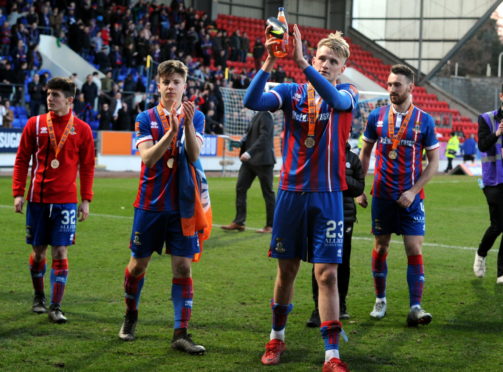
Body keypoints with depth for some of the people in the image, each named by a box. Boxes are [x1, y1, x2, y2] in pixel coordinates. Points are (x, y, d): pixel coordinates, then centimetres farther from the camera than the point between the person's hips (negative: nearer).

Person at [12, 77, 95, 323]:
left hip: (66, 201, -1)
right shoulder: (35, 124, 2)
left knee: (60, 252, -6)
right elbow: (22, 160, 6)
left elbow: (87, 166, 6)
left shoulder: (82, 129, 1)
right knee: (38, 250, 9)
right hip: (37, 198, 1)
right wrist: (18, 193, -1)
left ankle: (56, 307, -2)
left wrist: (86, 200, 2)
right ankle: (39, 297, 30)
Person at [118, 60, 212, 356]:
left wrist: (188, 125, -27)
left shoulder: (195, 118, 3)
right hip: (151, 203, 0)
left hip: (183, 205, 0)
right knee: (139, 264, 8)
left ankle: (181, 333, -4)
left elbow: (194, 155, -12)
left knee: (183, 266, -5)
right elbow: (148, 157, -13)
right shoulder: (146, 118, 1)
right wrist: (170, 132, -25)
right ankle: (131, 315, 33)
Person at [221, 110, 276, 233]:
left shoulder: (266, 116, -15)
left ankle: (270, 225, 11)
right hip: (250, 159, 9)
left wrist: (249, 152, -29)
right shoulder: (256, 115, 11)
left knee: (267, 192, 2)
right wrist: (241, 143, 0)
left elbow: (264, 137, -23)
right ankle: (238, 222, 12)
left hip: (263, 160, -9)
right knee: (240, 188, 6)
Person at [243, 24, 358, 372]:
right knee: (287, 268, 11)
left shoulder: (347, 94, -1)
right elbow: (252, 101, -13)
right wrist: (270, 62, -26)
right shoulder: (292, 92, 4)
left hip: (327, 196, -2)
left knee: (327, 273, -6)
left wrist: (301, 61, -37)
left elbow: (335, 99, -27)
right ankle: (277, 338, 27)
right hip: (291, 192, 2)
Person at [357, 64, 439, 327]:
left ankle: (416, 308, -6)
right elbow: (365, 153, 12)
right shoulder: (377, 117, 3)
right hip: (382, 195, 2)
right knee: (380, 247, 9)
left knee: (415, 249, -7)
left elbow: (434, 161, 0)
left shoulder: (424, 121, -2)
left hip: (411, 197, -2)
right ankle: (380, 300, 24)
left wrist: (413, 191, -9)